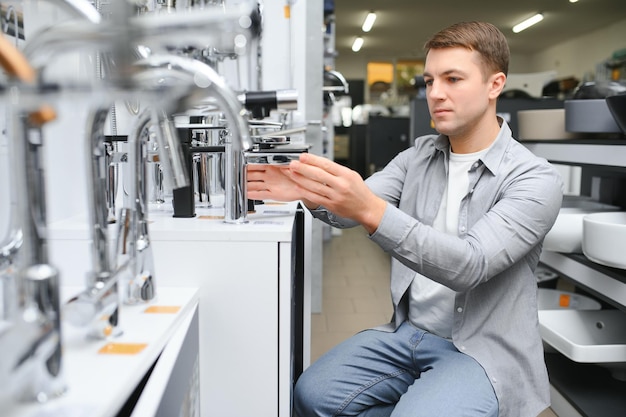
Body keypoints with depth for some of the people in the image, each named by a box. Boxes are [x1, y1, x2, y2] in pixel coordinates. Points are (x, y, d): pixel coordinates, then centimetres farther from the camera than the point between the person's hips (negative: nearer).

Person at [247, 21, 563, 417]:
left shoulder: (535, 178, -13)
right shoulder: (418, 156, 6)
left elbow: (469, 265, -26)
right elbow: (353, 208, -5)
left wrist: (370, 209, -38)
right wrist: (309, 191, -29)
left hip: (481, 350, -5)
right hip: (406, 332, 5)